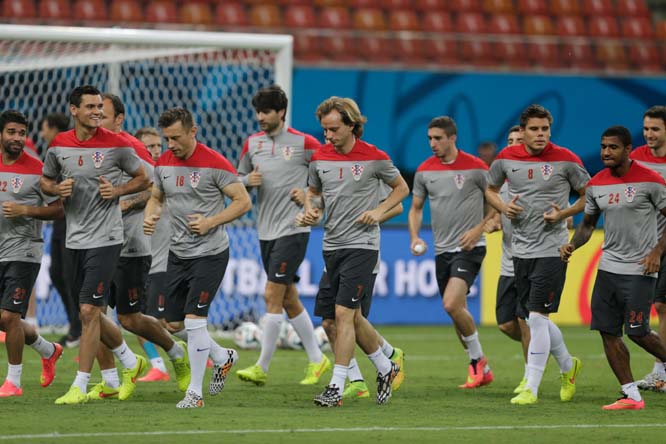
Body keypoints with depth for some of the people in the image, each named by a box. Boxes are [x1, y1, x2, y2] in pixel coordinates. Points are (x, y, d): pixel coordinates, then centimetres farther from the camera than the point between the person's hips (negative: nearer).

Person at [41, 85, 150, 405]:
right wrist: (58, 189, -5)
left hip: (105, 239, -5)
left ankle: (79, 387, -6)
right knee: (89, 314, 11)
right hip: (74, 240, 5)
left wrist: (118, 190, -11)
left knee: (89, 311, -11)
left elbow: (143, 178, 6)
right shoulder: (59, 146, 3)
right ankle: (131, 363, 33)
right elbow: (45, 182, 17)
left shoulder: (116, 145, -6)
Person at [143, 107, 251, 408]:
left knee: (194, 319, -13)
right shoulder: (164, 163, 3)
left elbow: (243, 202, -12)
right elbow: (156, 197, 18)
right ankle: (222, 357, 34)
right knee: (173, 324, 9)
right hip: (177, 253, 7)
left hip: (210, 253, -7)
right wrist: (149, 216, -4)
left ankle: (195, 392, -3)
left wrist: (210, 222, -22)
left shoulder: (214, 163, -15)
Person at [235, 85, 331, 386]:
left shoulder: (303, 143, -7)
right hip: (266, 231, 6)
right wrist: (248, 180, -3)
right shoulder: (253, 143, 9)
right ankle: (316, 359, 21)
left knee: (272, 295, -12)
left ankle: (262, 368, -10)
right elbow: (239, 178, 19)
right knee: (289, 300, 10)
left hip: (293, 229, -6)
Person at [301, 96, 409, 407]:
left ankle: (336, 387, -11)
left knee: (343, 313, -13)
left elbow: (401, 188, 5)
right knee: (352, 317, 12)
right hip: (331, 244, 6)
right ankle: (385, 368, 33)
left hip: (361, 244, -6)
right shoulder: (320, 158, 4)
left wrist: (379, 210, -9)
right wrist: (309, 207, -1)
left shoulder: (374, 158, -8)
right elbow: (313, 190, 20)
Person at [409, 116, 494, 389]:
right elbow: (416, 208, 17)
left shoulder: (475, 167, -7)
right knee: (457, 312, 9)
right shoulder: (424, 171, 6)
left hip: (469, 247, -6)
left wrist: (478, 229, -12)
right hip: (442, 250, 6)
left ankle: (477, 359, -3)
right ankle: (481, 371, 23)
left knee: (452, 304, -22)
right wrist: (415, 238, 1)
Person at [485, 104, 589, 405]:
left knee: (537, 316, -11)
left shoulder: (565, 160, -7)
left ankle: (531, 389, -7)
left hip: (551, 249, -5)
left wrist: (564, 213, -12)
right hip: (521, 249, 5)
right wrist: (503, 207, -2)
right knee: (537, 320, 12)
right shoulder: (506, 158, 2)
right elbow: (490, 189, 19)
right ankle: (568, 366, 36)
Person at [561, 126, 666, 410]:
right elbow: (588, 223, 17)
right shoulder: (596, 184, 6)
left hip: (639, 269, -6)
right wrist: (572, 245, -1)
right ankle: (631, 396, 5)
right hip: (608, 266, 6)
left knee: (636, 331, -9)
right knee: (607, 331, -1)